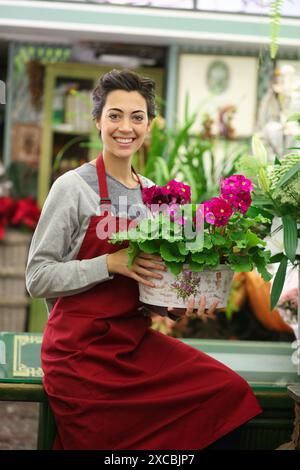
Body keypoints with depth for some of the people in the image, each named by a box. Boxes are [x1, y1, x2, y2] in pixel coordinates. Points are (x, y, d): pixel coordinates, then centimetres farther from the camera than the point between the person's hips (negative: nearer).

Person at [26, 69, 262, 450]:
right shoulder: (73, 187, -7)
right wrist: (111, 263, -18)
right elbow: (38, 277, -9)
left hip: (137, 340, 5)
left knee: (230, 390, -14)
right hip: (81, 347, -5)